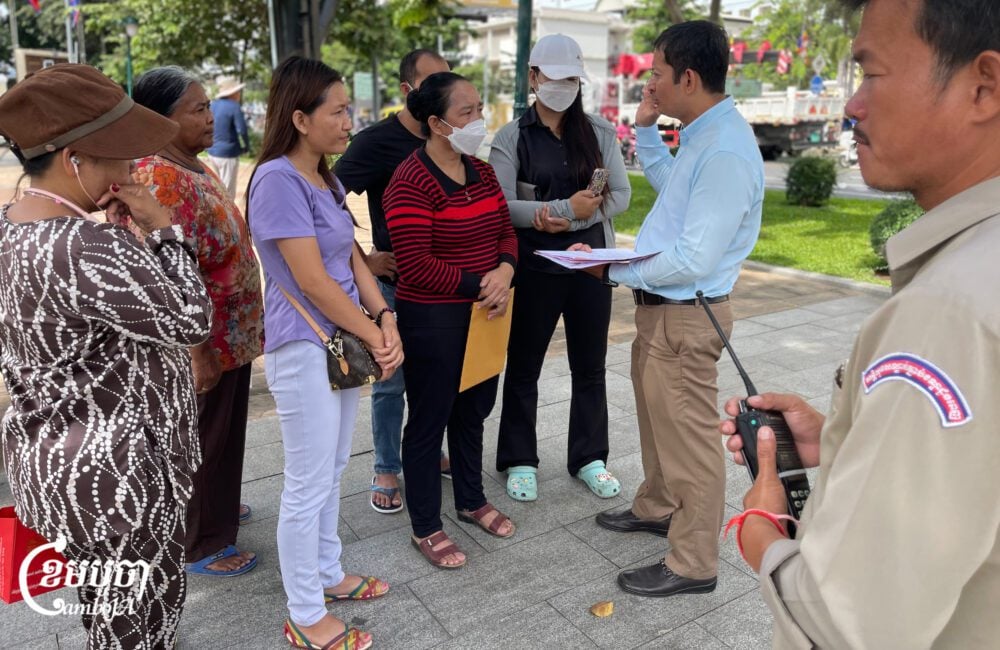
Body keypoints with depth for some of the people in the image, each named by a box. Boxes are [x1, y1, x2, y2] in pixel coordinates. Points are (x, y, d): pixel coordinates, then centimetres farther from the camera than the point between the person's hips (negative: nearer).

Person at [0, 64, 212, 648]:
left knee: (102, 601, 29)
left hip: (55, 456, 9)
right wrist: (162, 229, -15)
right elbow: (191, 322, -23)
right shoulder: (88, 250, -29)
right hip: (116, 472, -9)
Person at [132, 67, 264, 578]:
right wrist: (198, 352, -24)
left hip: (231, 333, 9)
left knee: (222, 432, 25)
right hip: (202, 343, -9)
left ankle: (215, 505, 47)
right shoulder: (161, 180, -24)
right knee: (200, 440, 8)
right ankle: (201, 545, 27)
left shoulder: (193, 166, 7)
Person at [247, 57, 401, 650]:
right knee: (309, 484, 2)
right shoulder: (278, 179, -16)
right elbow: (312, 280, -20)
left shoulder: (325, 179, 12)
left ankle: (327, 575, 38)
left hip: (343, 342, 9)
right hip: (304, 350, -9)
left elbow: (353, 258, 9)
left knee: (333, 472, 19)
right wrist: (375, 336, -13)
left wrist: (385, 321, -5)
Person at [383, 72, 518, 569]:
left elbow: (506, 231, 12)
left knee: (473, 410, 20)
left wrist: (505, 271, -9)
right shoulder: (411, 182, -17)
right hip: (432, 319, -8)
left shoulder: (481, 171, 8)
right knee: (429, 420, 6)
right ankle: (426, 528, 23)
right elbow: (416, 266, -22)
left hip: (483, 313, 8)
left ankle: (472, 500, 41)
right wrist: (479, 284, -18)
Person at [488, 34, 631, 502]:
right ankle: (520, 460, 26)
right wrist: (567, 207, -22)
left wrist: (563, 218, -15)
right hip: (534, 267, -2)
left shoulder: (599, 132, 5)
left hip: (592, 264, 3)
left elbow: (621, 195, -1)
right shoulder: (512, 138, -3)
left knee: (589, 366, 12)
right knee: (524, 366, 9)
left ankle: (589, 457, 29)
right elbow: (501, 206, -13)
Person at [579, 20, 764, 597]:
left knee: (689, 436, 4)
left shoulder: (725, 152, -24)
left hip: (685, 316, -10)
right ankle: (658, 507, 48)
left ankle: (693, 565, 23)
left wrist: (615, 270, -17)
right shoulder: (703, 134, 6)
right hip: (659, 306, 10)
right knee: (658, 415, 25)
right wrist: (646, 130, 16)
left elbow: (694, 261, -27)